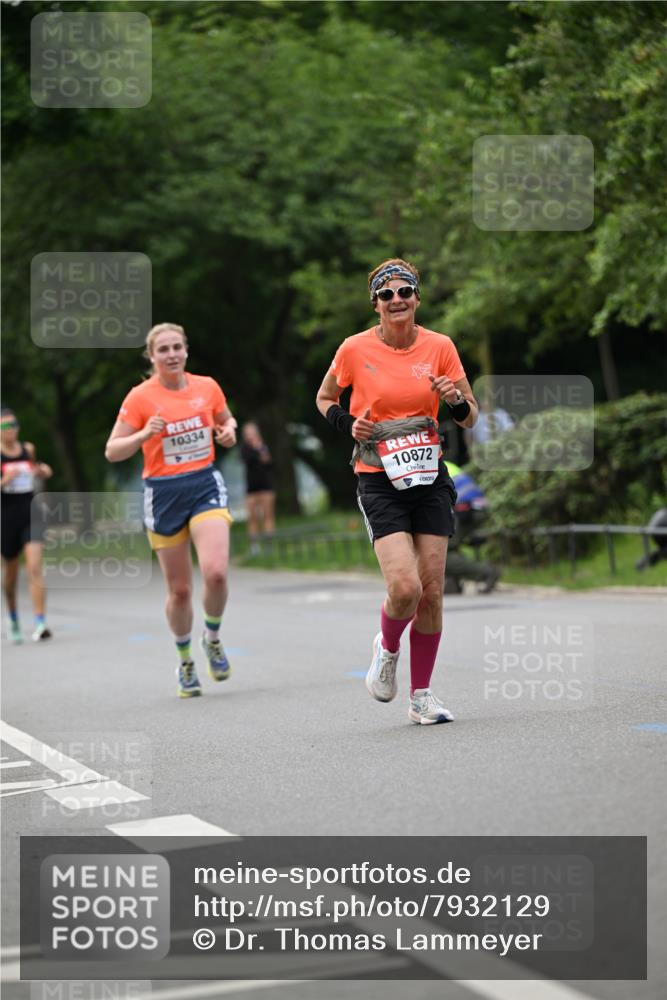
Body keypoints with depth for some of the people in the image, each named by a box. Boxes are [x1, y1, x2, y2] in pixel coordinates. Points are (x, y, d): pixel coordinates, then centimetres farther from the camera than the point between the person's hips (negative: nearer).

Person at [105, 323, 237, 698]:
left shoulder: (207, 387, 2)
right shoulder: (140, 397, -6)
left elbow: (227, 420, 22)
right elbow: (112, 451, -5)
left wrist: (229, 432, -1)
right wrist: (144, 434, -22)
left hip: (206, 486, 1)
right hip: (164, 494, -1)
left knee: (216, 572, -21)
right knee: (180, 589, 4)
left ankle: (213, 639, 8)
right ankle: (185, 661, 28)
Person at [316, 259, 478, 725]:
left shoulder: (439, 347, 0)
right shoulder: (355, 349, -5)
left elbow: (470, 418, 7)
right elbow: (325, 398, 13)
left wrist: (456, 400, -15)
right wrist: (349, 424, -6)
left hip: (430, 478, 3)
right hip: (380, 481, -3)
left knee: (432, 590, 1)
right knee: (405, 587, -17)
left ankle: (422, 694, 15)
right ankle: (387, 648, 17)